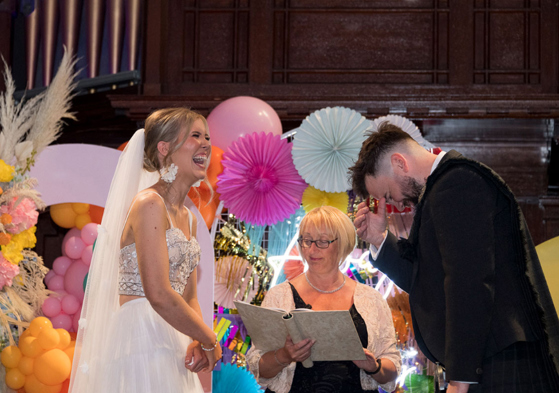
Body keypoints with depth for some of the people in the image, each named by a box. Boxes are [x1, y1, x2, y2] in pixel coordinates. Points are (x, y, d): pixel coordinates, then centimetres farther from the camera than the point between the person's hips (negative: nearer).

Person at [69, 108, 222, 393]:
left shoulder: (188, 219, 16)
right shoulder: (149, 204, -12)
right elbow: (158, 295, -20)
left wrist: (198, 342, -3)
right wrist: (210, 340, -10)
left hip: (172, 350, 9)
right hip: (139, 343, -9)